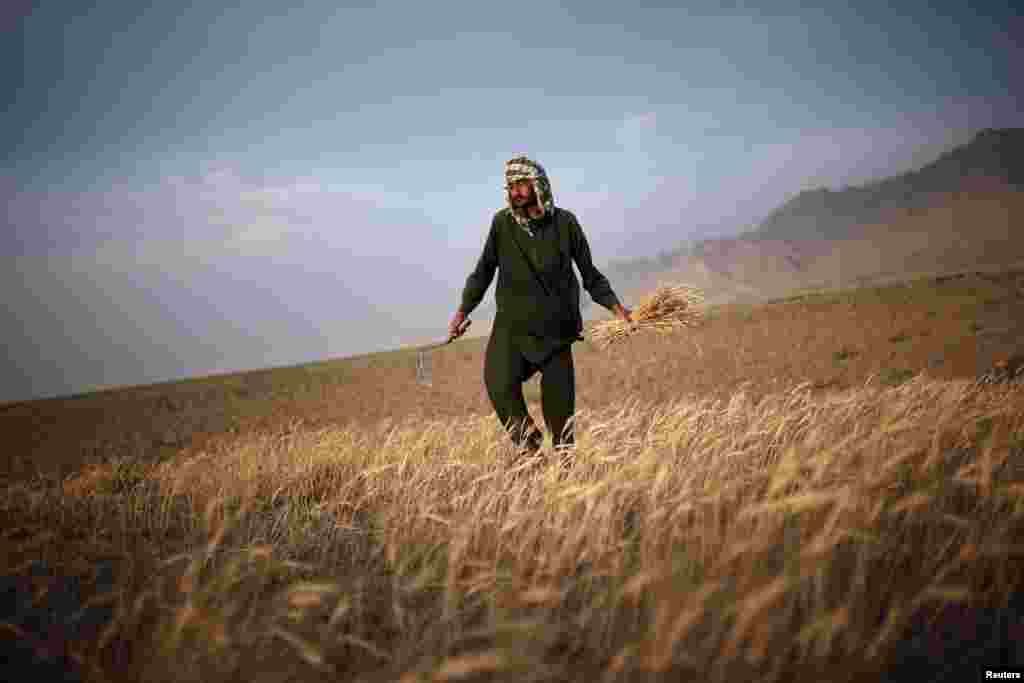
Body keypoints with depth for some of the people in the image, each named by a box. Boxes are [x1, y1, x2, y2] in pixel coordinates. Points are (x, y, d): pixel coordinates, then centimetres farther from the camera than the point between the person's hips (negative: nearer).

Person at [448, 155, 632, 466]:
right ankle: (527, 442, 1)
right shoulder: (502, 223, 0)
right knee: (499, 385, -24)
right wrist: (463, 310, 3)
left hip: (555, 331, 0)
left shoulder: (564, 222, 0)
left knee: (559, 403, 1)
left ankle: (565, 463, 23)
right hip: (512, 327, 0)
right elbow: (484, 271, 11)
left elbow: (589, 273, 7)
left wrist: (615, 305, -4)